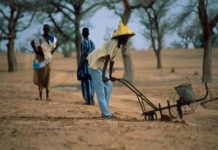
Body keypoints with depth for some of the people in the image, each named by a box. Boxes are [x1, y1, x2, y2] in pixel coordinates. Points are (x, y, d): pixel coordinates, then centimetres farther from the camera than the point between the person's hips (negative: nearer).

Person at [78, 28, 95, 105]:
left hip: (85, 64, -6)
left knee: (85, 82, -2)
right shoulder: (92, 43, 8)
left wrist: (80, 65, -11)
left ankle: (88, 100, -4)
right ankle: (91, 99, 14)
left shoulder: (83, 43, -12)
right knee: (91, 81, 12)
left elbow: (83, 55, -16)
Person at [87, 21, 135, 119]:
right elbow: (107, 58, -27)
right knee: (100, 88, -10)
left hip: (100, 65, 10)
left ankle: (105, 111, 12)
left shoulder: (118, 45, 10)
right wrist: (103, 75, -32)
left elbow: (111, 60, 15)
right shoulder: (113, 43, -19)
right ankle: (106, 113, -11)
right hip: (94, 64, -10)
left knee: (108, 86, 9)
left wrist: (110, 76, 17)